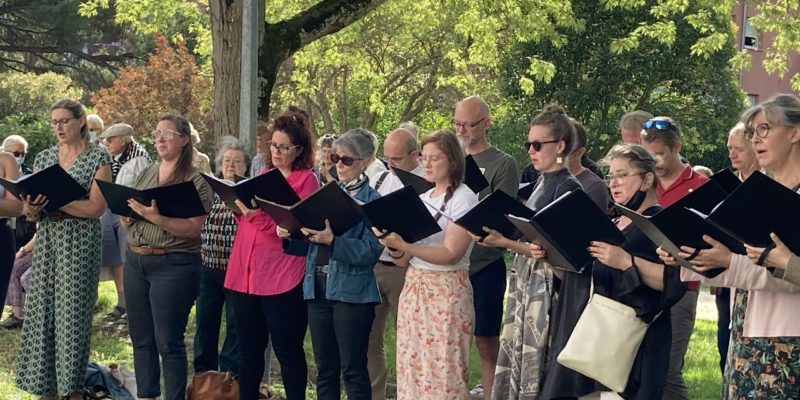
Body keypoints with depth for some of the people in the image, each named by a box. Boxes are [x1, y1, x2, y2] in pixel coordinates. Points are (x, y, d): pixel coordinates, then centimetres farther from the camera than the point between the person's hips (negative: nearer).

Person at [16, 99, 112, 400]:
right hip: (46, 242, 5)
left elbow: (96, 208, -12)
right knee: (41, 313, 2)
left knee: (73, 315, -4)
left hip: (80, 244, -5)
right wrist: (32, 209, -13)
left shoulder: (99, 158, -3)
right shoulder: (43, 158, 12)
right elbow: (31, 209, 11)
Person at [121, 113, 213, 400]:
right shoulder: (145, 175, 13)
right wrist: (127, 217, -4)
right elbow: (128, 217, 19)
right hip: (135, 261, 7)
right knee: (141, 337, 12)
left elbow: (193, 229, -15)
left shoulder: (196, 181, -6)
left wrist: (158, 219, -26)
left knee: (168, 342, -4)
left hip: (174, 266, -7)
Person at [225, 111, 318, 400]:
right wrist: (239, 208, 1)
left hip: (282, 278, -7)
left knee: (287, 351, 0)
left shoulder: (306, 179, -4)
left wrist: (255, 214, -22)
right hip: (244, 273, 7)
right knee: (248, 350, 12)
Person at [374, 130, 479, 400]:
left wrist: (403, 245, -25)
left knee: (444, 374, -7)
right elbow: (403, 261, 11)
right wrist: (392, 244, -11)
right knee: (412, 369, 5)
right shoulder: (421, 199, 14)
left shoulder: (463, 199, -6)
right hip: (413, 288, 7)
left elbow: (451, 254, -17)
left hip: (446, 292, -7)